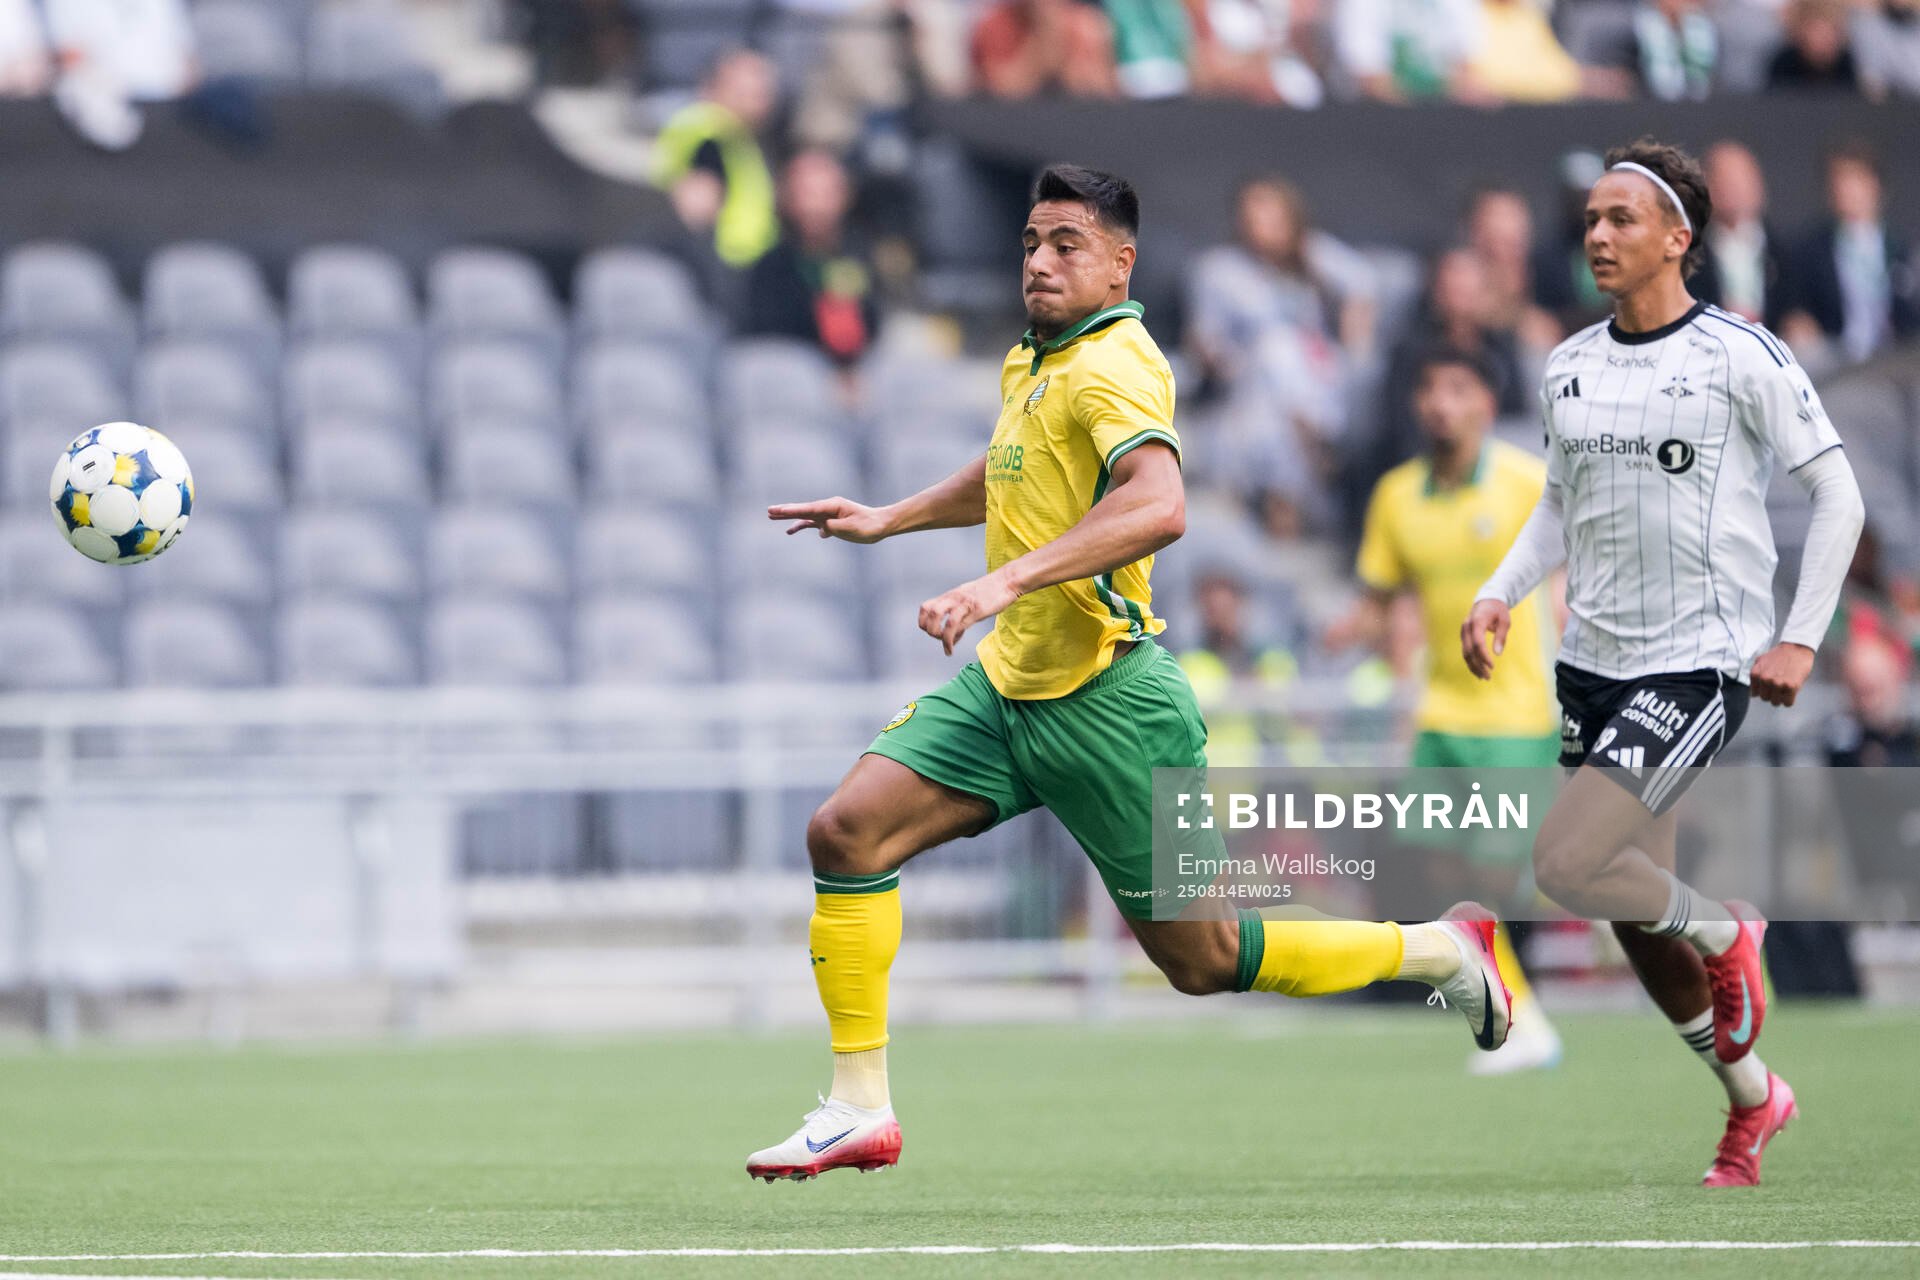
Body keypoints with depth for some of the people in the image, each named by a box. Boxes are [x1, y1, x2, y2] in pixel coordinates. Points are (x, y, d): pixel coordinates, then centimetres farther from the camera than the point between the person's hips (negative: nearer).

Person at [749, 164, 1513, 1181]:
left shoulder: (1112, 368, -18)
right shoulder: (1033, 362, 10)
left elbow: (1157, 505, -38)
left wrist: (1005, 579, -43)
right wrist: (889, 519, 29)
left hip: (1102, 701, -8)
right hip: (1007, 682, 8)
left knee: (1203, 961, 1)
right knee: (847, 831, -9)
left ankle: (1441, 953, 21)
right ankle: (859, 1110, -4)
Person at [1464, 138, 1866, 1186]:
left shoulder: (1741, 356, -9)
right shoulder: (1570, 369, 8)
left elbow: (1837, 495, -5)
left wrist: (1798, 639, -10)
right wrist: (1500, 593, 4)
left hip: (1699, 660, -6)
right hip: (1592, 663, 6)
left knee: (1564, 863, -22)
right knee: (1633, 923, 8)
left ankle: (1723, 934, 6)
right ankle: (1751, 1100, 28)